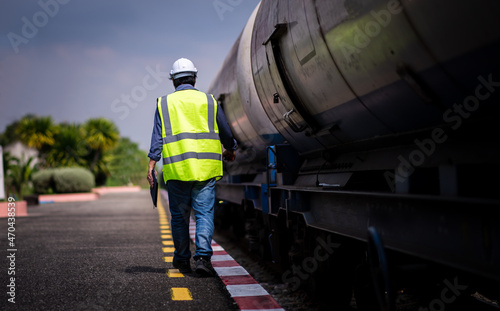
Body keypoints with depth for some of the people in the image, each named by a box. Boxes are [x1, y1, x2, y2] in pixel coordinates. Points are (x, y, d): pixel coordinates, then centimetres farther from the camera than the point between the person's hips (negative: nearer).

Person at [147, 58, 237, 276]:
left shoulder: (164, 103, 10)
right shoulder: (209, 101, 10)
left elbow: (157, 137, 2)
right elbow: (226, 133, 17)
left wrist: (152, 164, 1)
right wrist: (230, 150, 35)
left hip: (176, 168, 1)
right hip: (205, 168, 0)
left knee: (179, 216, 11)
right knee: (204, 213, 0)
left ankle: (182, 260, 21)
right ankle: (203, 256, -14)